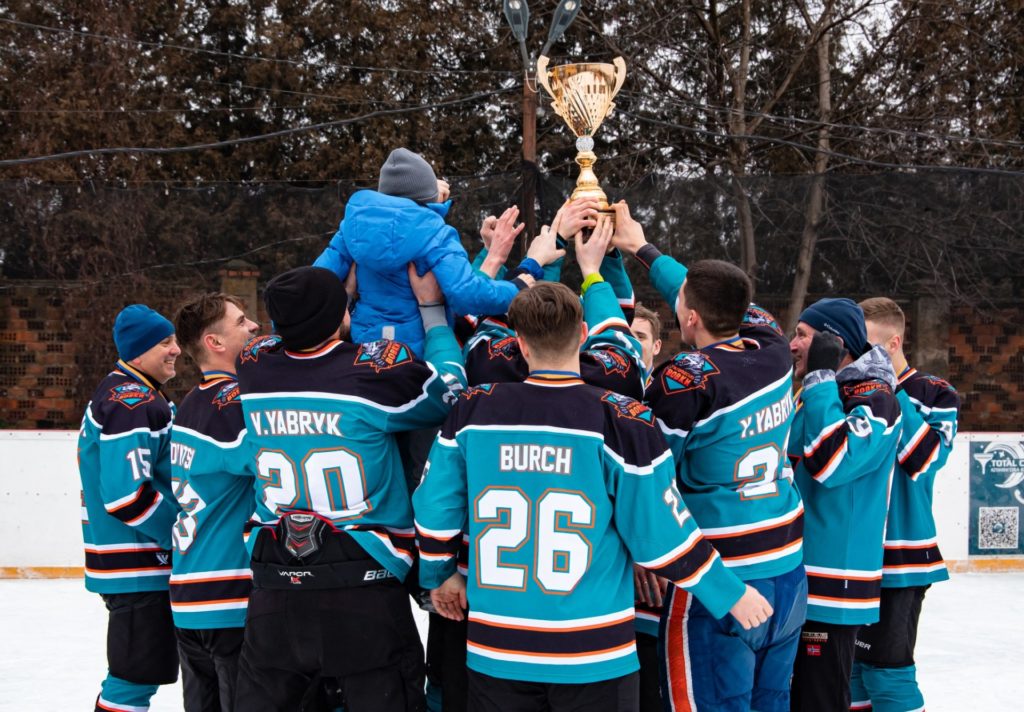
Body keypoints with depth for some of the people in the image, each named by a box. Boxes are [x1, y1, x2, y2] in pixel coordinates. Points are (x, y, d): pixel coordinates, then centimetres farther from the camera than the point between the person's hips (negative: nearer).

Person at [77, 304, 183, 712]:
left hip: (146, 563, 11)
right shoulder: (131, 402, -18)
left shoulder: (143, 397, 17)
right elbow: (127, 495, -25)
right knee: (136, 678, -8)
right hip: (136, 569, -11)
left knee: (139, 674, 18)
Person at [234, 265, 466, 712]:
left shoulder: (254, 368, -1)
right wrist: (433, 309, 14)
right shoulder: (376, 369, -13)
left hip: (275, 590, 4)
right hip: (364, 588, -4)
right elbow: (448, 391, 5)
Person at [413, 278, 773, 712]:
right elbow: (662, 537, -9)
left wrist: (439, 574, 25)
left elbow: (434, 510, 5)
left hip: (496, 652, 2)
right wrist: (731, 595, 6)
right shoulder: (622, 422, -13)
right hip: (594, 658, -2)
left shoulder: (473, 411, -4)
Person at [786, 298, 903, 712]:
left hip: (831, 583, -9)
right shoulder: (817, 394, 16)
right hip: (794, 575, 9)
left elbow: (831, 463, -27)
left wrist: (822, 377, -20)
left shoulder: (875, 397, -12)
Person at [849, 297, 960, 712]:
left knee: (886, 670, -7)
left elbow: (925, 459, -19)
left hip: (899, 559, -5)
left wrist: (889, 395, -18)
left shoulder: (934, 395, -3)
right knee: (849, 664, 10)